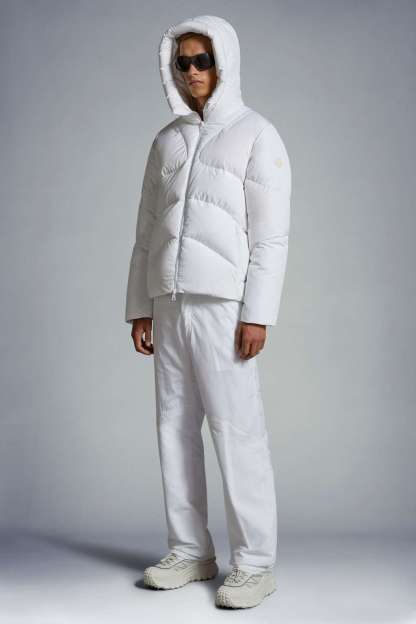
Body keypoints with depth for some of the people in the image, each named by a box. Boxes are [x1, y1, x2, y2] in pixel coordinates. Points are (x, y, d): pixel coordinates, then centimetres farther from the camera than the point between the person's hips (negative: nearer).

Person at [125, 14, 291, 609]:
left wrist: (257, 314, -13)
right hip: (170, 304, 6)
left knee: (237, 429, -7)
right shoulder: (166, 141, 16)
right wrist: (140, 307, 10)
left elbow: (271, 233, -6)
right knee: (175, 427, 6)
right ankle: (190, 552, 16)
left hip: (223, 305, -6)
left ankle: (254, 563, 1)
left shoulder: (255, 135, 0)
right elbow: (147, 230, 16)